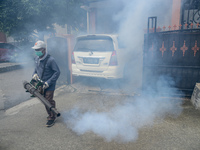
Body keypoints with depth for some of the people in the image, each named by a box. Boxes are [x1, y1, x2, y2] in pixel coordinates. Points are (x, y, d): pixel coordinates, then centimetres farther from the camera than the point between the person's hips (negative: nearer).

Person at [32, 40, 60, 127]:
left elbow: (57, 72, -20)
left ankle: (52, 118, 15)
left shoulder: (50, 60, -22)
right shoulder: (37, 59, 3)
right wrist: (34, 74, -3)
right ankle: (53, 113, 38)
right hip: (41, 84, 8)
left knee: (49, 102, -3)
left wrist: (48, 83, -21)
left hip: (49, 86, -8)